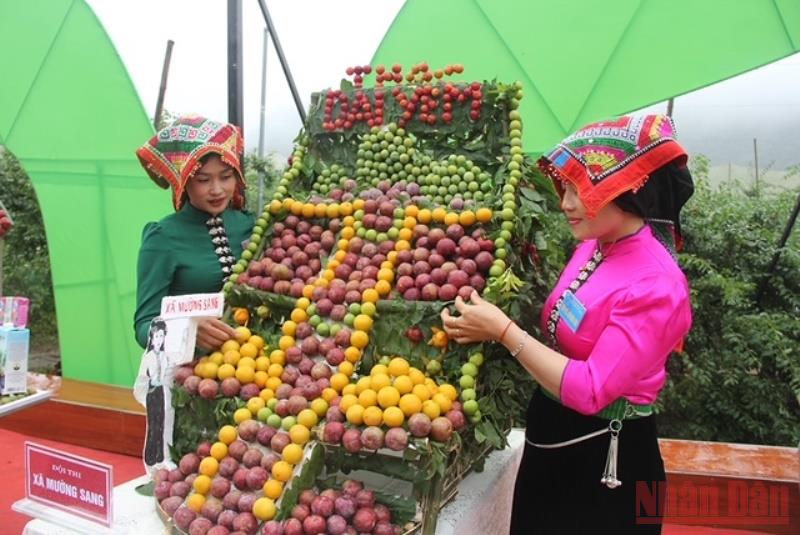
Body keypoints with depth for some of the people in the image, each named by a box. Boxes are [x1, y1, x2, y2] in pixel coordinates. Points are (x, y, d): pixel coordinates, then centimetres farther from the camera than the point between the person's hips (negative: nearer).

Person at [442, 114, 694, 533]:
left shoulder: (656, 286, -25)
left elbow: (588, 391, -27)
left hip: (605, 460, -8)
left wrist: (503, 331, -25)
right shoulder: (592, 247, 0)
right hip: (553, 443, 8)